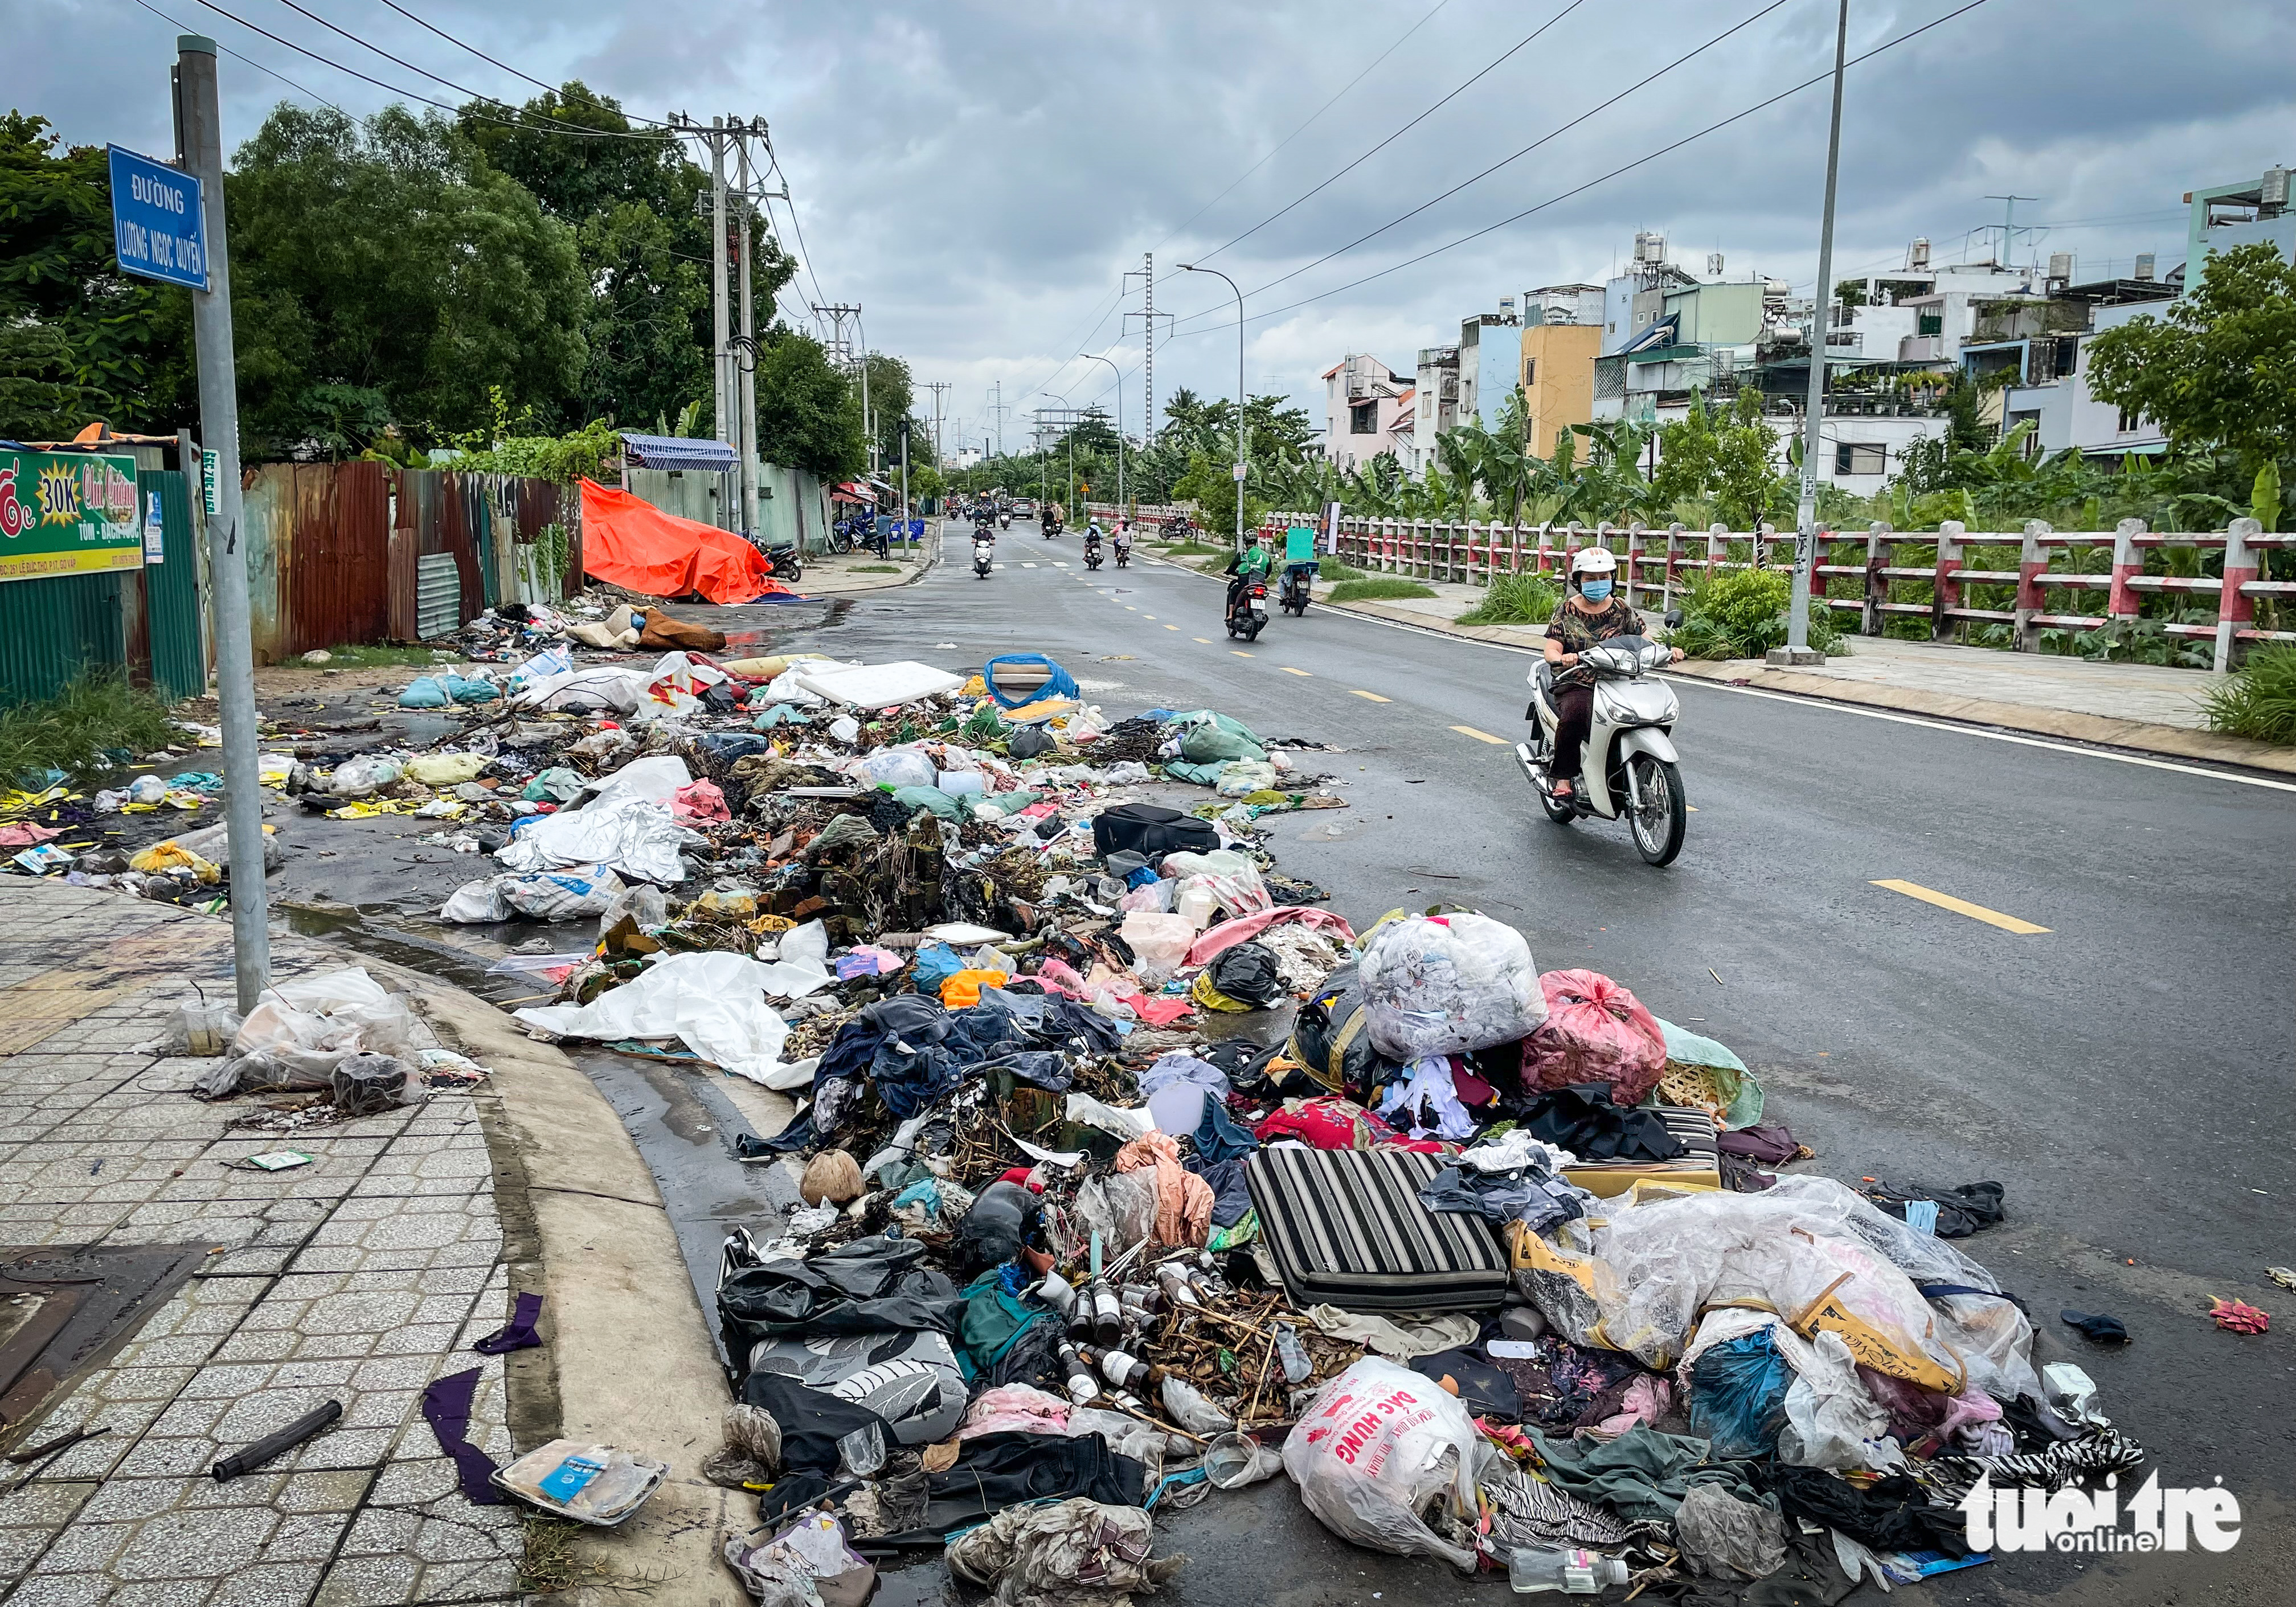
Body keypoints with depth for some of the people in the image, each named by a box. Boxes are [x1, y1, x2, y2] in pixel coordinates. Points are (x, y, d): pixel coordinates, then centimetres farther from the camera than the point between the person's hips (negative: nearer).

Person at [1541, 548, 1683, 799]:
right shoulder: (1567, 610, 8)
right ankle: (1563, 778, -21)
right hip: (1575, 685, -2)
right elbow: (1551, 649, -2)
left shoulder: (1622, 610, 12)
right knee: (1574, 713, -35)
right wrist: (1562, 658, -26)